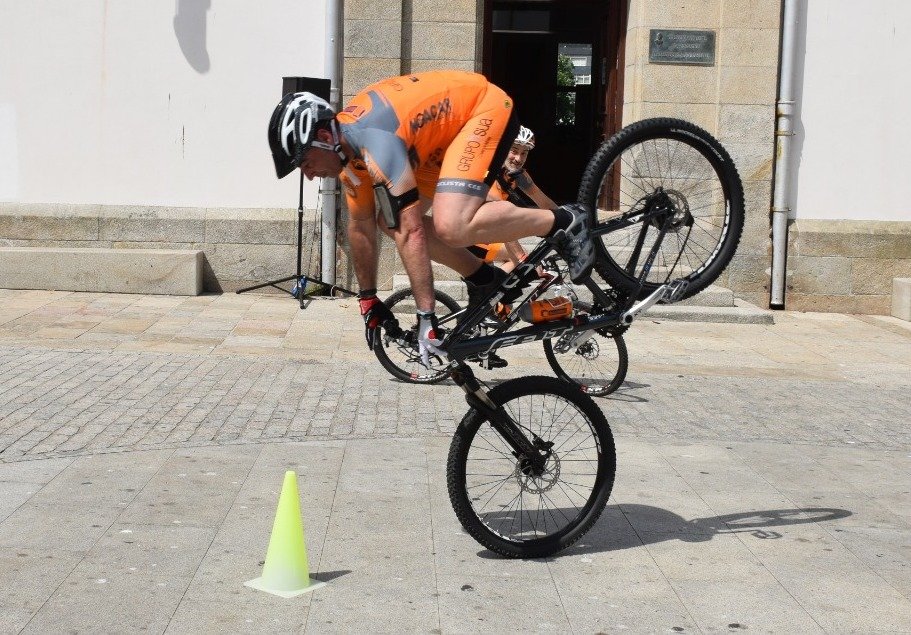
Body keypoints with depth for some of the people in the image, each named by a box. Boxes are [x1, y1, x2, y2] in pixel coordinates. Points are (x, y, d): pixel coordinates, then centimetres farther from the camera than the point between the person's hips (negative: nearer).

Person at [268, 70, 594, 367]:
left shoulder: (375, 141, -30)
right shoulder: (346, 146, -2)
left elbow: (411, 233, -32)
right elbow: (361, 225, 9)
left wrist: (425, 316, -29)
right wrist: (368, 300, 15)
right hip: (449, 127, 10)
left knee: (450, 226, -28)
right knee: (391, 219, 3)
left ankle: (562, 221, -14)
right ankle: (484, 280, 14)